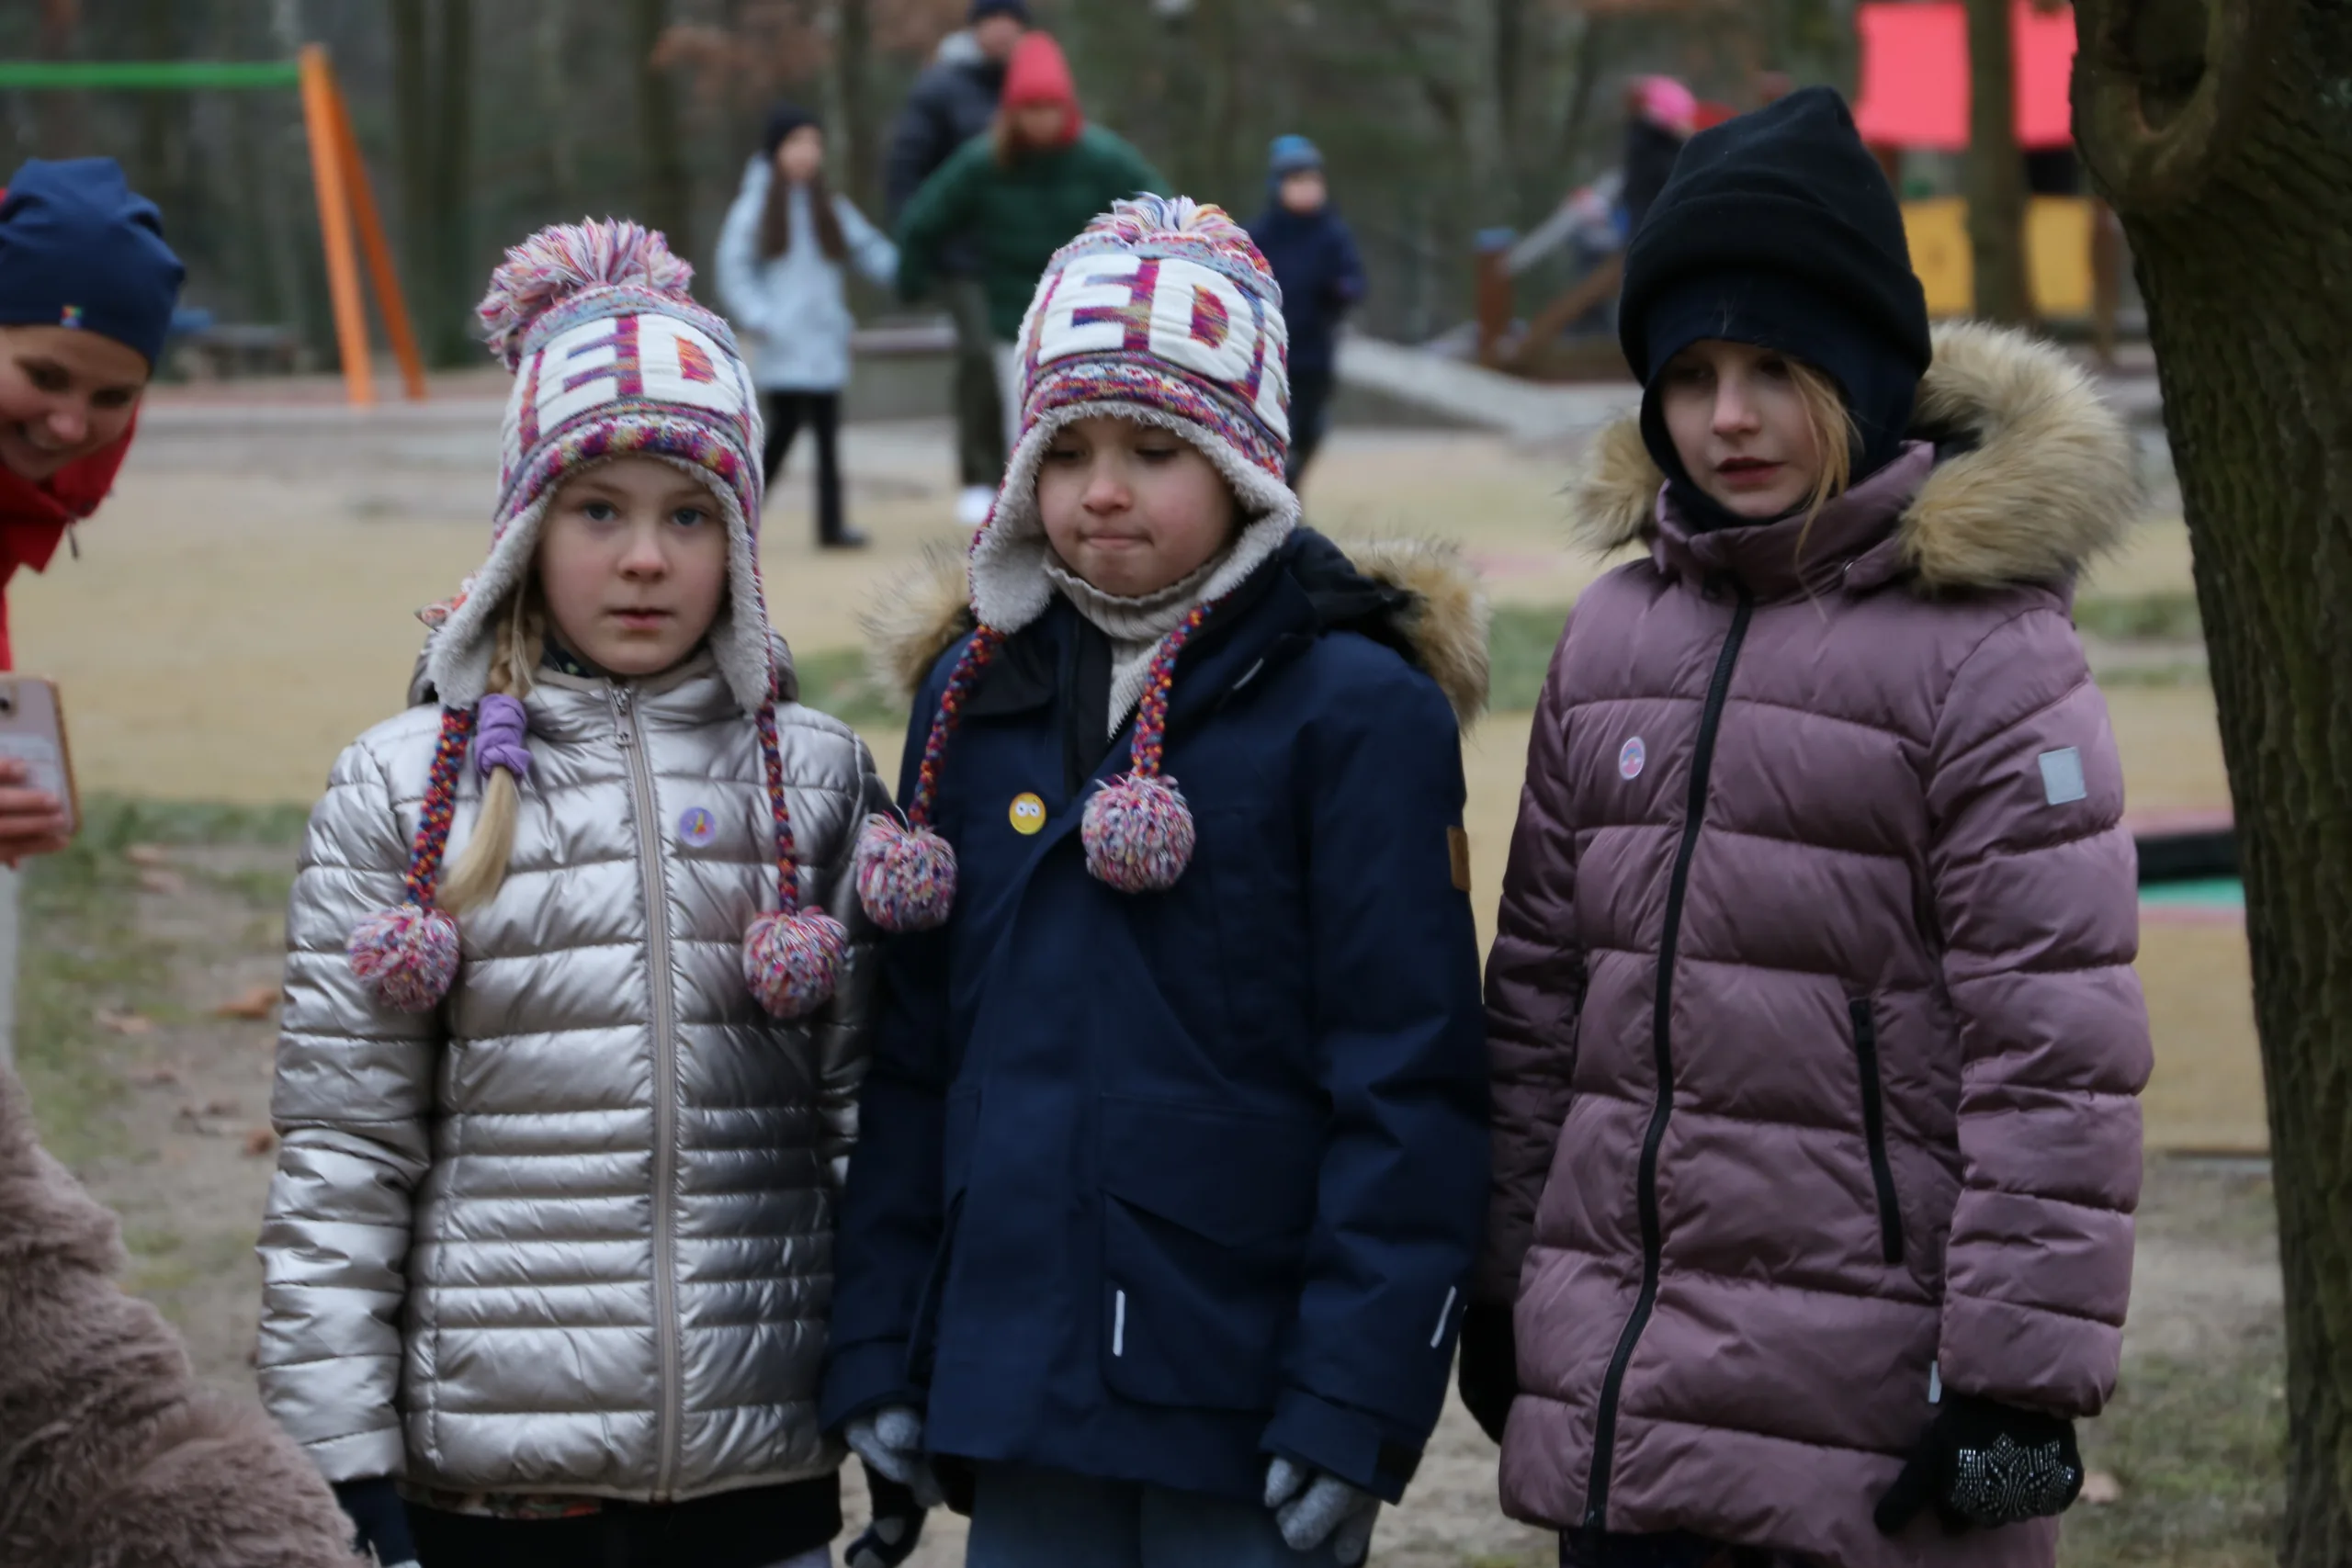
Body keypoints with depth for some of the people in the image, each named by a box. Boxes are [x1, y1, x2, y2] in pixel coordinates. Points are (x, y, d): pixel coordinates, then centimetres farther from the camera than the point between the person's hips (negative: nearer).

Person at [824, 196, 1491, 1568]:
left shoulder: (1353, 706, -6)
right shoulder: (977, 696, 9)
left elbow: (1410, 1081, -9)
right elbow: (915, 1054, 13)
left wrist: (1354, 1403, -14)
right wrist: (879, 1349, 8)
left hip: (1248, 1403, -5)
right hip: (1016, 1394, 5)